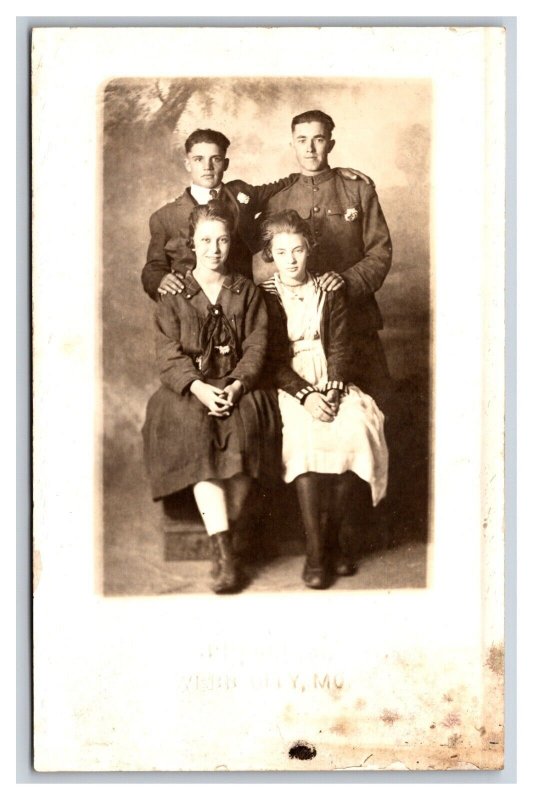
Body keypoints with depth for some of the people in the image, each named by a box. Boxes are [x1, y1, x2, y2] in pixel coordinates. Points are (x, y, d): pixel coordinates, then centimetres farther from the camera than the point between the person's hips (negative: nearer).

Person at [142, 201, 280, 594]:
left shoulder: (247, 292, 12)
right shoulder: (174, 295, 8)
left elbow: (256, 346, 3)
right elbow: (169, 354, -1)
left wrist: (238, 385, -16)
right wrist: (199, 387, -19)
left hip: (238, 386, 1)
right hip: (188, 387, -1)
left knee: (244, 426, -33)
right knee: (196, 430, -33)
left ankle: (221, 540, -21)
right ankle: (224, 549, -33)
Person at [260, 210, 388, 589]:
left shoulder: (330, 292, 12)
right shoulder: (263, 297, 4)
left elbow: (340, 348, 6)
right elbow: (272, 360, -2)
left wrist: (332, 390, -13)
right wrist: (305, 394, -17)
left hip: (331, 383, 2)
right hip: (288, 387, -2)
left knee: (357, 427, -28)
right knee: (304, 433, -33)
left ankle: (333, 534, -10)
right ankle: (315, 551, -28)